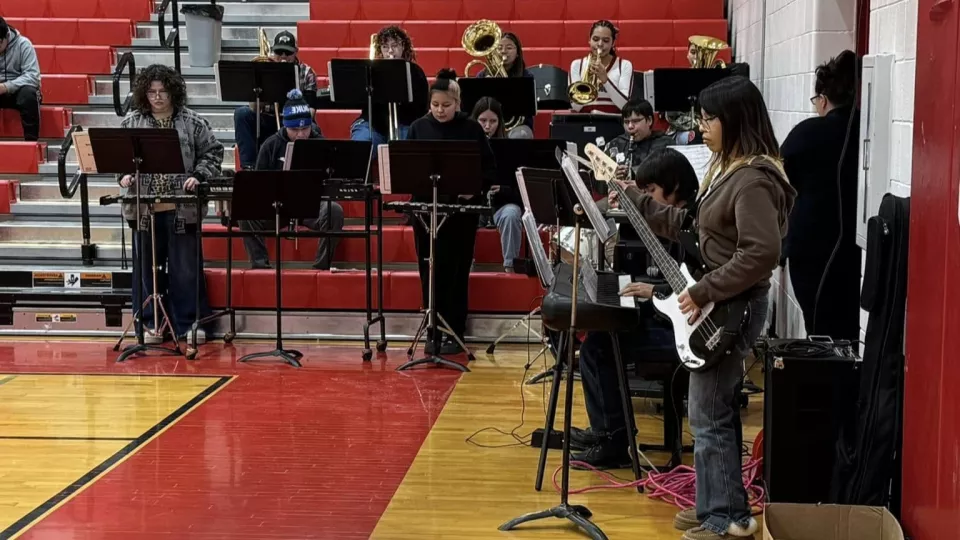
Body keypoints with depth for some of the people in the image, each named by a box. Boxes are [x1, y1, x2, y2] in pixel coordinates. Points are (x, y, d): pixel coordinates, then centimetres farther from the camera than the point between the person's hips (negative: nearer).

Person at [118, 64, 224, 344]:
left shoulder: (193, 123, 3)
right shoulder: (131, 123, 8)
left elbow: (213, 153, 5)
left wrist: (199, 176, -10)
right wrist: (124, 174, -7)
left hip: (182, 208, -1)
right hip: (144, 208, 2)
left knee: (185, 267, 3)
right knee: (146, 266, 7)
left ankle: (188, 323, 13)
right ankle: (151, 323, 16)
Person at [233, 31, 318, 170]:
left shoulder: (306, 73, 2)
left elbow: (309, 109, -7)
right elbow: (254, 108, -8)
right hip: (265, 123, 2)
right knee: (241, 113, -24)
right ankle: (249, 165, -24)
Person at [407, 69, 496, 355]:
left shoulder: (471, 128, 0)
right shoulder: (419, 128, 5)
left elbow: (489, 169, 2)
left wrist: (474, 188, -15)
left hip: (461, 208, -2)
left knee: (456, 272, 2)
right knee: (430, 270, 5)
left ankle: (455, 332, 11)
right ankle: (432, 332, 14)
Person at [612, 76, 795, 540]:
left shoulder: (753, 179, -21)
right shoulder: (726, 169, 11)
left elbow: (762, 253, -30)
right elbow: (687, 225, 19)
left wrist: (702, 293, -24)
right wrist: (632, 198, 15)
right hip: (717, 305, 10)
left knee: (707, 415, -3)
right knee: (715, 410, 17)